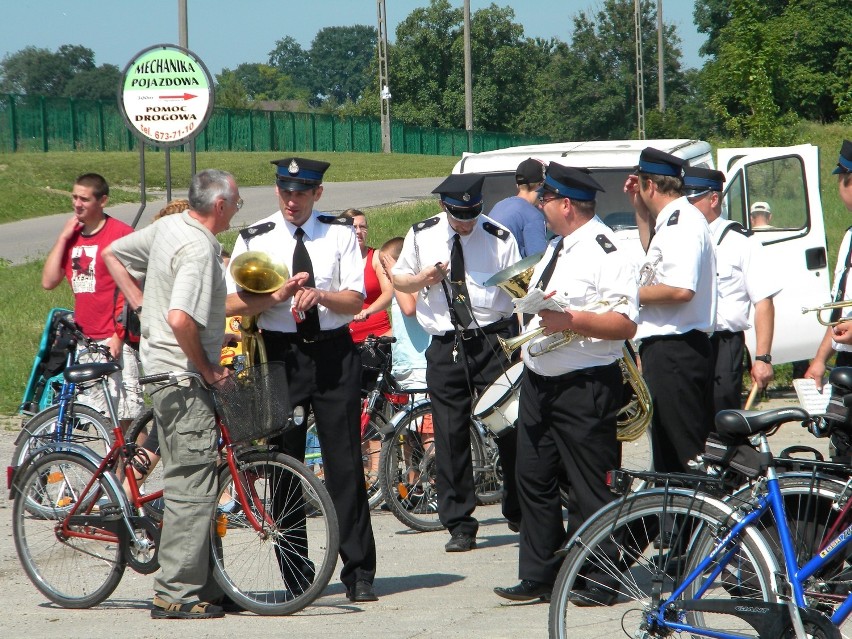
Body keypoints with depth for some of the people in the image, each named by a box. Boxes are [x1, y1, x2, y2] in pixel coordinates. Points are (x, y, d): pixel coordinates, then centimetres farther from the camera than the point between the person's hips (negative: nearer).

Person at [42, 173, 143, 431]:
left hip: (115, 341, -7)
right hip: (84, 340, 7)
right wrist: (63, 237, 1)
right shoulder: (72, 236, 13)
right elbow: (48, 281, 6)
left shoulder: (121, 233, -6)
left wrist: (120, 333, -13)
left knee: (128, 416, -11)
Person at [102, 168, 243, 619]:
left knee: (187, 481, 15)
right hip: (185, 376, -10)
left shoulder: (167, 227, 9)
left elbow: (112, 254, 22)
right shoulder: (199, 250, -20)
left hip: (161, 367, 10)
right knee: (192, 485, -8)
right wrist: (206, 368, -17)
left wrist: (141, 304, 18)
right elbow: (181, 319, -31)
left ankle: (200, 582, 21)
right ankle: (175, 592, -7)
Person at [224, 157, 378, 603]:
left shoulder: (340, 234, 5)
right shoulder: (254, 239, 4)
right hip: (280, 355, 1)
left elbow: (355, 300, 1)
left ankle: (358, 575, 2)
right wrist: (279, 295, -16)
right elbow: (233, 304, -1)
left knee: (345, 465, -2)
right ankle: (296, 577, 11)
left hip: (334, 354, 0)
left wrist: (320, 295, -19)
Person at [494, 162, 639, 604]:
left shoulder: (605, 251, -14)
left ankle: (597, 581, 6)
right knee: (534, 478, 11)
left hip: (585, 388, -10)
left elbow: (625, 324, -22)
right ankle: (538, 576, 19)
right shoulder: (557, 247, 16)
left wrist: (570, 320, -28)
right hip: (539, 381, 10)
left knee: (590, 490, -3)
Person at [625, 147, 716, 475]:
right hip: (667, 348, 11)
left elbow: (681, 289, -28)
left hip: (673, 351, -11)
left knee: (679, 451, -9)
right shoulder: (672, 221, 17)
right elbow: (654, 255, 40)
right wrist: (639, 208, 27)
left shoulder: (682, 222, -16)